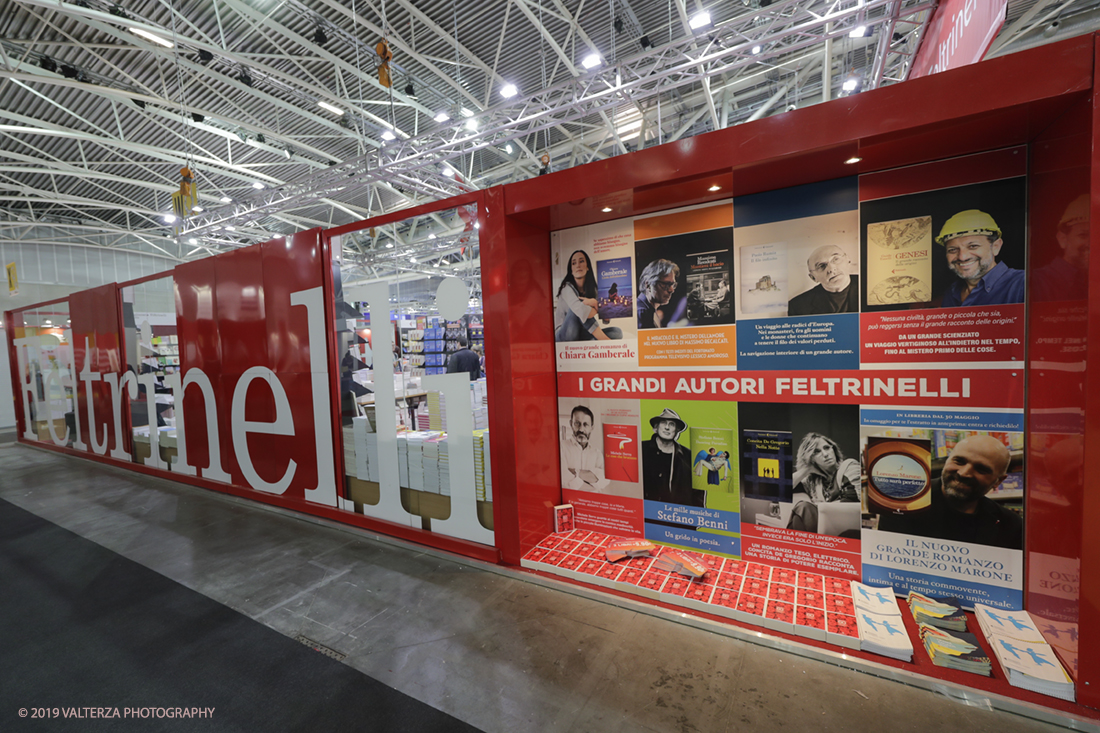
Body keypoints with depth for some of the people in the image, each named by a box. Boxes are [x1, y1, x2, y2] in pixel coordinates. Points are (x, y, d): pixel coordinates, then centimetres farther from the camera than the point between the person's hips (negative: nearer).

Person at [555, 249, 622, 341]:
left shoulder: (592, 288, 8)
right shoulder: (567, 287, -10)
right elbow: (583, 313, -28)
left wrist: (594, 303, -21)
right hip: (565, 337, -6)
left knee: (617, 332, -14)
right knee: (576, 309, -31)